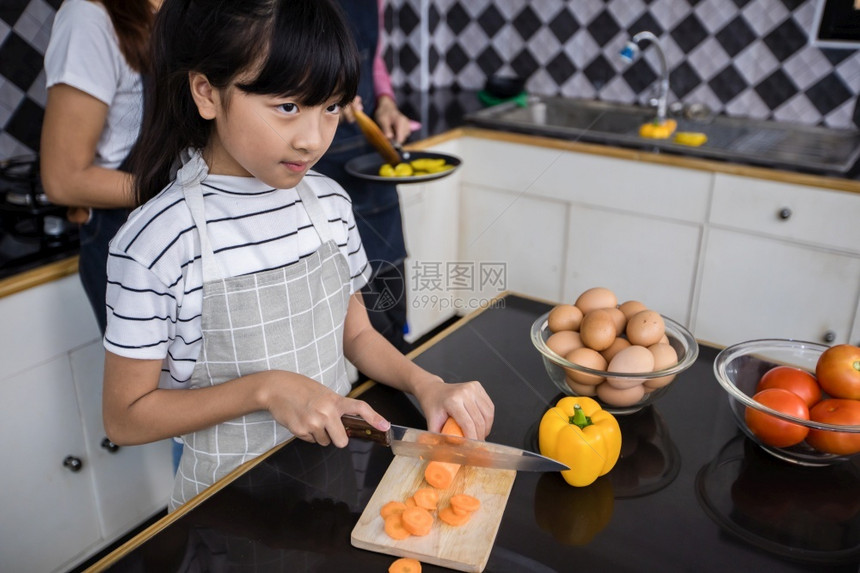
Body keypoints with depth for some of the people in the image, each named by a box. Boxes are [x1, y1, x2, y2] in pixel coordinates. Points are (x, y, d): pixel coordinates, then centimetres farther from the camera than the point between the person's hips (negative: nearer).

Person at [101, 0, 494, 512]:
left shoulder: (330, 202, -3)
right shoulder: (155, 243, -20)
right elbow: (125, 418, -12)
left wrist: (427, 385, -10)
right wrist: (266, 388, -22)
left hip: (338, 466, 4)